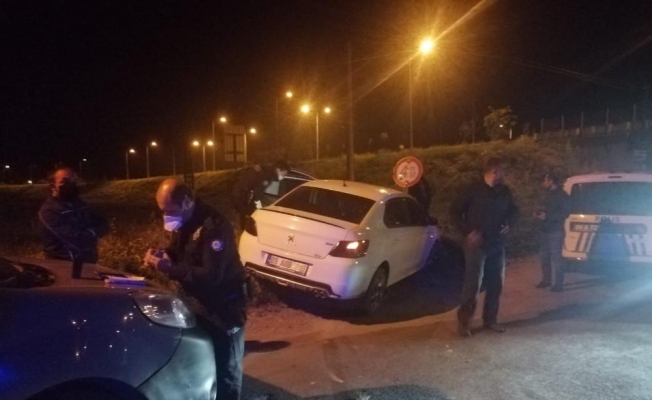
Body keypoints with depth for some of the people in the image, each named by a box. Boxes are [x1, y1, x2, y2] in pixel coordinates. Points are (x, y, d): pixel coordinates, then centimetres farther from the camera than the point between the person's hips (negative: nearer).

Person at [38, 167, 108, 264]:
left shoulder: (79, 204, 6)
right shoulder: (48, 210, -18)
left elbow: (103, 225, 1)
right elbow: (76, 240, -25)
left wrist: (91, 232, -18)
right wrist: (93, 232, -8)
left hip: (89, 261, 7)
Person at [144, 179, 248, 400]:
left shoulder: (214, 225, -28)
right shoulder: (182, 222, 0)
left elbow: (211, 276, -32)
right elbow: (179, 252, 14)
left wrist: (169, 268, -32)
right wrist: (162, 255, -9)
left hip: (224, 305, -8)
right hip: (199, 301, 8)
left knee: (226, 365, 8)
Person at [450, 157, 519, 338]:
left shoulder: (505, 192, 6)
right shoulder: (474, 190, -10)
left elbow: (513, 209, 24)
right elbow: (455, 211, -6)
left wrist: (508, 223, 4)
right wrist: (468, 232, -13)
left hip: (497, 245, 6)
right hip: (477, 245, -6)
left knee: (496, 283, 10)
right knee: (473, 284, -7)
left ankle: (490, 319, 24)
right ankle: (463, 320, 6)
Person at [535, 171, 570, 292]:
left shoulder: (562, 195, -11)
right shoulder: (549, 194, 17)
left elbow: (564, 213, -17)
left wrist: (547, 216, -22)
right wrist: (540, 214, 7)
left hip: (556, 231, -9)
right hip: (546, 229, 9)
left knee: (556, 257, -7)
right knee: (544, 255, 12)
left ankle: (558, 284, -1)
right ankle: (546, 280, 22)